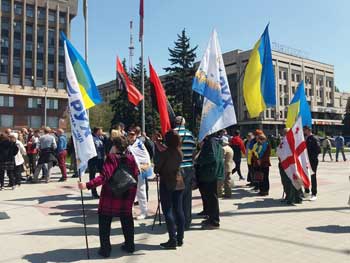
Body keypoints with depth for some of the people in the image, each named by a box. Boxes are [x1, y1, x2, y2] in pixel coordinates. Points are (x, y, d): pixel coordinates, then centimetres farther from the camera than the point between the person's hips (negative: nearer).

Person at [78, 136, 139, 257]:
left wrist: (87, 185, -31)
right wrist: (132, 195, 17)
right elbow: (135, 178, 4)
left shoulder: (111, 158, -15)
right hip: (126, 198, 5)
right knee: (127, 222, 17)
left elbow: (104, 176, -27)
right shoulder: (131, 159, 0)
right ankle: (129, 245, 26)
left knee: (104, 223, 9)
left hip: (110, 198, -4)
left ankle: (105, 249, 12)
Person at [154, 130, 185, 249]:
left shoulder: (166, 153, -15)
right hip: (179, 183, 7)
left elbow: (157, 168, -8)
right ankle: (180, 239, 17)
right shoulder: (179, 152, 5)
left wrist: (160, 172, 13)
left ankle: (172, 240, 0)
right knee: (178, 210, 9)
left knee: (168, 211, -1)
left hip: (167, 183, -7)